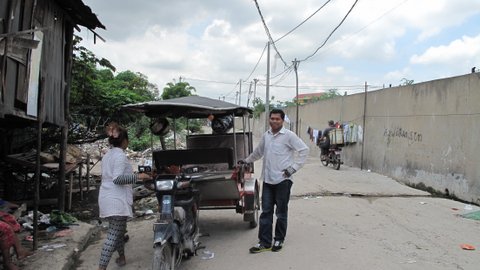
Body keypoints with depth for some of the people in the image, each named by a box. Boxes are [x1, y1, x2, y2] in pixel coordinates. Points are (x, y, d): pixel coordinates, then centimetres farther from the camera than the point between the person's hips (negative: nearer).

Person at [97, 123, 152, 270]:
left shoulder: (107, 155, 15)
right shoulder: (120, 155, -13)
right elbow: (117, 179, -21)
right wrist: (137, 177, -25)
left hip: (106, 198, 9)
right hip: (117, 200, -9)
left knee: (118, 230, 22)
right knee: (113, 235, -8)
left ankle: (121, 257, 35)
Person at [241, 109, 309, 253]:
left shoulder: (289, 135, -8)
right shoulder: (266, 135, 10)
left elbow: (304, 150, -9)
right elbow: (258, 152, 26)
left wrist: (294, 167, -13)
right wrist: (246, 160, 29)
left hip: (282, 180, -5)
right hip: (267, 180, 5)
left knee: (281, 212, 8)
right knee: (266, 212, 7)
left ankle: (279, 240, 22)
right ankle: (264, 242, 13)